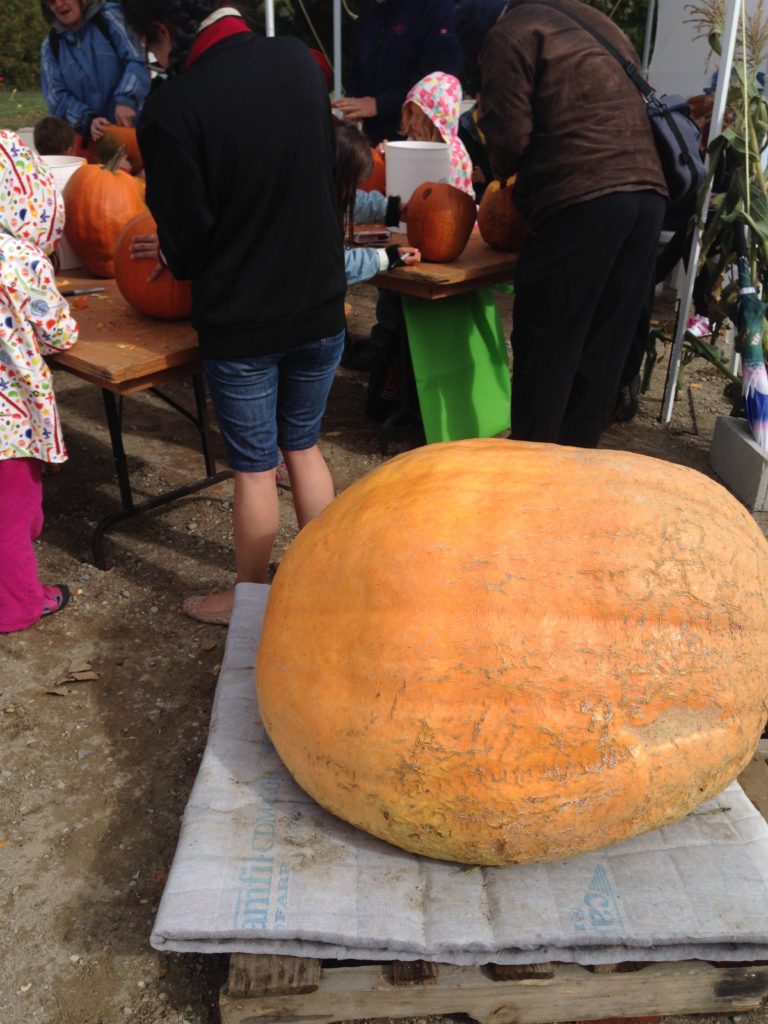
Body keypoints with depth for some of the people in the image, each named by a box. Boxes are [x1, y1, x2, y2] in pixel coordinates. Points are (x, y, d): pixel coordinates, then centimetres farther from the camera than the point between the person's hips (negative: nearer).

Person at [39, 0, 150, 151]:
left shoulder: (109, 17, 3)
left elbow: (137, 60, -11)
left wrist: (125, 99, -29)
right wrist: (88, 120, -18)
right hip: (86, 138, 3)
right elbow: (57, 96, 3)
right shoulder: (50, 45, 11)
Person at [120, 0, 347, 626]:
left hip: (240, 324, -5)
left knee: (254, 467, 10)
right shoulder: (300, 62, -2)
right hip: (320, 305, 5)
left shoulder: (171, 111, -19)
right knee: (304, 446, 21)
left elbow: (185, 246, -12)